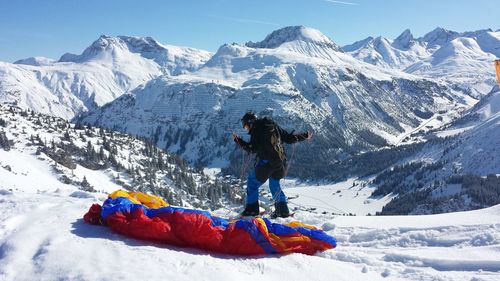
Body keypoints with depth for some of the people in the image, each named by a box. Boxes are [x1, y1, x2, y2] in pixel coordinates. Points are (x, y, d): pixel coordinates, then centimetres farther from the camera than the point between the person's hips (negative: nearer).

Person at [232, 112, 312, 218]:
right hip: (280, 161, 6)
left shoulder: (256, 129, -2)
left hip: (266, 162, -6)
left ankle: (252, 208, 3)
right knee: (275, 185, 24)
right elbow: (289, 138, 15)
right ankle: (283, 209, 19)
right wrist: (305, 136, 28)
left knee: (253, 182, 9)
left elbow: (252, 149, -9)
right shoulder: (273, 126, 16)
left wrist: (238, 140, -4)